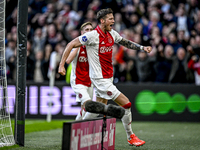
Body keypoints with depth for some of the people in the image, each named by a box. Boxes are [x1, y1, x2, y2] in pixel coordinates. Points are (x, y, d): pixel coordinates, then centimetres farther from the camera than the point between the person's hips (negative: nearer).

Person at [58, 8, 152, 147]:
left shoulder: (112, 34, 5)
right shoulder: (93, 35, -17)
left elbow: (126, 43, 21)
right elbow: (71, 45, -13)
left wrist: (142, 48, 8)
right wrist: (62, 65, -16)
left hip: (108, 77, 8)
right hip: (100, 79, -8)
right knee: (126, 104, -9)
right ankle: (131, 137, 5)